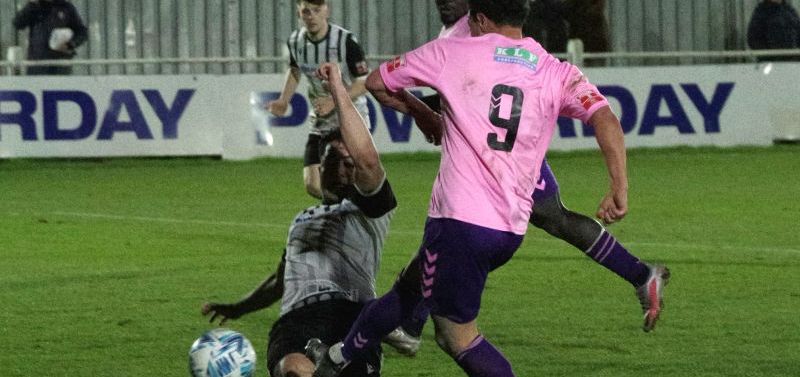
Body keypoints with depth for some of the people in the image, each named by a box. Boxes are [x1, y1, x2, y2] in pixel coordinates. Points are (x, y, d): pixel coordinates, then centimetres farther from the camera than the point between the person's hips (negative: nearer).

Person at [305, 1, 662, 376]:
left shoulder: (453, 53, 2)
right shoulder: (557, 73, 8)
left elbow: (377, 83, 13)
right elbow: (605, 118, -8)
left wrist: (421, 112, 29)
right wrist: (619, 188, -11)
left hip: (459, 219, -6)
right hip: (512, 229, 6)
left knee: (459, 335, 4)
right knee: (409, 287, 23)